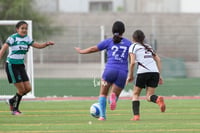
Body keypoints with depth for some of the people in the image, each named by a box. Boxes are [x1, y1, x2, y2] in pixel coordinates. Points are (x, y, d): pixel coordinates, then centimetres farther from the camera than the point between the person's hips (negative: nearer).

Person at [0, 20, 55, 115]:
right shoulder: (13, 38, -12)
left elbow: (38, 45, 9)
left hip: (21, 65, 7)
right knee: (21, 89, -7)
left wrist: (47, 43, -10)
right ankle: (15, 109, 12)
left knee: (28, 88, 1)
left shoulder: (27, 39, 7)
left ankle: (12, 101, 24)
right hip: (11, 65, -7)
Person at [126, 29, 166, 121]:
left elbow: (132, 62, -3)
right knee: (149, 96, 4)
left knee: (136, 94, 13)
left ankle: (136, 115, -2)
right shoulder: (148, 46, 27)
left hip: (143, 72, -4)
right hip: (155, 72, 4)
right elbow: (158, 59, 21)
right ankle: (158, 99, -30)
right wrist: (159, 75, 19)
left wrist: (130, 76, 6)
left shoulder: (133, 46, 11)